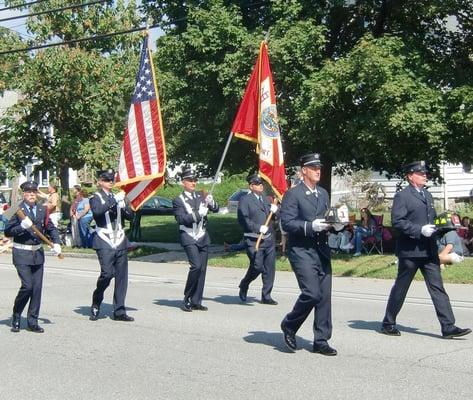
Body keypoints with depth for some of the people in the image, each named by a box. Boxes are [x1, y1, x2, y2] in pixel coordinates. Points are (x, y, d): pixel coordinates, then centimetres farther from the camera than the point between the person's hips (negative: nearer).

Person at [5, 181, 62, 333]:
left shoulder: (42, 210, 8)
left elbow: (51, 228, 16)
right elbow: (7, 231, -8)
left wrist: (56, 243, 1)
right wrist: (22, 226, -23)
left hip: (38, 253, 5)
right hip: (21, 254, -5)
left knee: (37, 287, 4)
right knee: (27, 286, -12)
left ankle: (32, 322, 15)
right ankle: (16, 318, 10)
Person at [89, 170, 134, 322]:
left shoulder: (117, 197, 19)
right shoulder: (96, 198, 3)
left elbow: (130, 216, 15)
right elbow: (97, 211, -20)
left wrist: (123, 205, -4)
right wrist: (114, 201, -24)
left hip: (120, 242, 5)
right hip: (105, 243, -5)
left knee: (121, 277, 1)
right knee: (107, 273, -16)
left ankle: (119, 311, 7)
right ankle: (95, 306, 6)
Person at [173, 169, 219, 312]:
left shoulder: (201, 196, 13)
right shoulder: (178, 200, 0)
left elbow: (216, 209, 6)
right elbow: (181, 218, -13)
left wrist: (210, 201, -15)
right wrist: (198, 214, -22)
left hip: (203, 237, 5)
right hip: (188, 237, -5)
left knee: (202, 269, 3)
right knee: (196, 266, -20)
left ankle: (196, 302, 11)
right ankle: (187, 299, -6)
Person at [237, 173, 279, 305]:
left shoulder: (265, 199, 20)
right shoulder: (245, 200, -3)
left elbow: (274, 216, 25)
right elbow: (243, 220, -13)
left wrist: (275, 210, 3)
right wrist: (259, 228, -18)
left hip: (269, 239, 7)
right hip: (254, 240, -7)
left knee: (270, 268, 4)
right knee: (257, 267, -12)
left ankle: (266, 296, 14)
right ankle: (244, 285, 16)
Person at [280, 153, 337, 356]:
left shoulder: (323, 193, 18)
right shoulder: (293, 194, -4)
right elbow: (287, 223, -12)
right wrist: (310, 226, -21)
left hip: (321, 250, 7)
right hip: (301, 250, -7)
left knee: (325, 295, 4)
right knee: (312, 293, -15)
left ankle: (321, 341, 13)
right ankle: (289, 326, 10)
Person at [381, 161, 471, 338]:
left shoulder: (428, 195, 17)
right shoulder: (402, 196, -7)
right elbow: (397, 221, -16)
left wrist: (434, 229, 6)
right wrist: (419, 230, -21)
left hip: (429, 250, 7)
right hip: (410, 250, -7)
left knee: (437, 287, 1)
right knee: (400, 288, 5)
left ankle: (448, 326, 0)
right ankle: (388, 323, 18)